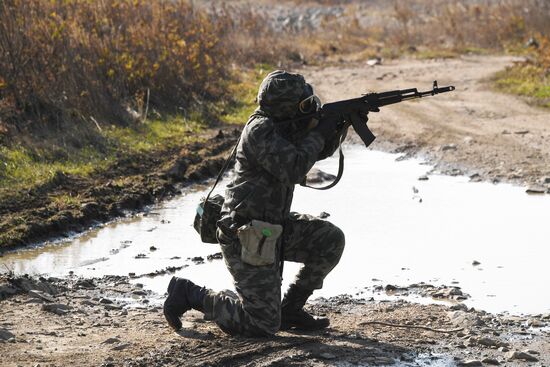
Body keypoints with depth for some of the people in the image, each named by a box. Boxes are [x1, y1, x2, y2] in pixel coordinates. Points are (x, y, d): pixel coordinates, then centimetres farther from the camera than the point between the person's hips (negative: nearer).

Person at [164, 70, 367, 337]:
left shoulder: (280, 122, 6)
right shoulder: (260, 129, -21)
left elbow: (318, 151, 17)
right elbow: (294, 170, -30)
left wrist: (338, 127, -2)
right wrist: (318, 133, -18)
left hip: (272, 226, 9)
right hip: (246, 238, -9)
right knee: (264, 324, -7)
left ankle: (290, 310, 12)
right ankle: (188, 294, 6)